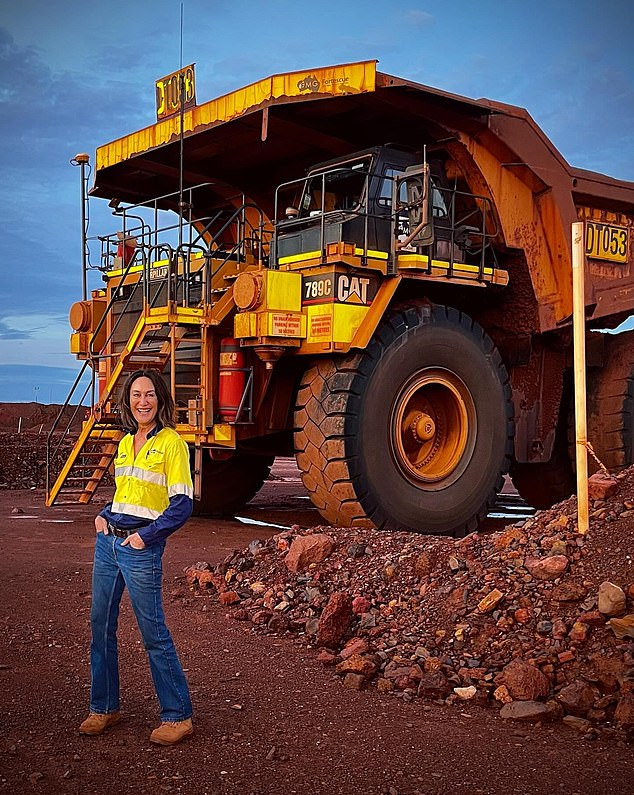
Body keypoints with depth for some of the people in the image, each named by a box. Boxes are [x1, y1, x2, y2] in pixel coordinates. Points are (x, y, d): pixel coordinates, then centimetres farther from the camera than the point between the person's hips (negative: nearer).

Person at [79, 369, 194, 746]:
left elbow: (182, 504, -12)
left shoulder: (171, 443, -8)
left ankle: (178, 716, 7)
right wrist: (104, 516, 8)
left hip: (142, 548, -7)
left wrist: (146, 536, -15)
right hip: (108, 542, 7)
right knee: (101, 623, 10)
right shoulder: (125, 443, 13)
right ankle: (105, 707, 24)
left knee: (153, 632, -3)